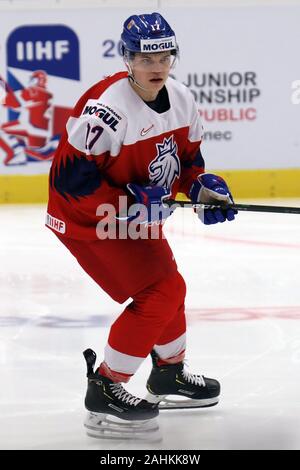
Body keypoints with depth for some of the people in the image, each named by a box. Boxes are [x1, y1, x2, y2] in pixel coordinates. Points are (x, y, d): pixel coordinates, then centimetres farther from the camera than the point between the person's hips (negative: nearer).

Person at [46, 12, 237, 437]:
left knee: (167, 286, 22)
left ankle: (170, 372, 46)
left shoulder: (180, 99, -3)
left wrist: (202, 188, -4)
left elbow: (186, 153, 14)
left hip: (133, 211, 9)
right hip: (87, 219, -9)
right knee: (160, 293, -14)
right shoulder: (107, 108, -30)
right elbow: (70, 176, -29)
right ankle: (104, 390, -4)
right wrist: (127, 206, -29)